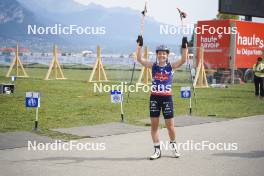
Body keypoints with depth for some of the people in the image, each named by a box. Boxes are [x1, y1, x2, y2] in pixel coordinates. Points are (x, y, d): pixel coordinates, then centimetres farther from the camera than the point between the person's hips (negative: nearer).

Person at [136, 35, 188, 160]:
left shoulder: (171, 66, 0)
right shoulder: (153, 65, 3)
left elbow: (183, 60, -14)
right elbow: (139, 59, -7)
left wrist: (185, 47, -22)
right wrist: (139, 45, -15)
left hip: (167, 98, -1)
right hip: (154, 98, 1)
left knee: (170, 125, 3)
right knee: (154, 125, 4)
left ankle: (173, 145, 28)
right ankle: (157, 150, 16)